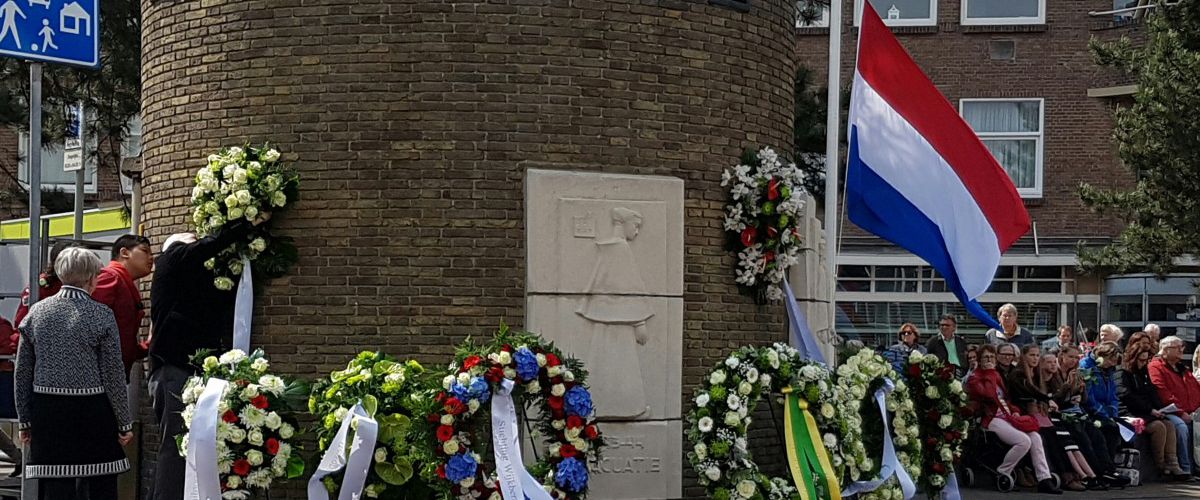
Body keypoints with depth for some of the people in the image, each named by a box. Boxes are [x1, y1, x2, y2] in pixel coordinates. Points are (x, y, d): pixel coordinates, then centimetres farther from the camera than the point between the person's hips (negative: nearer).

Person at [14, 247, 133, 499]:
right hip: (92, 411, -3)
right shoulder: (101, 315, -6)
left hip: (48, 411, 3)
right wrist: (124, 423, 3)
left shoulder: (37, 312, 4)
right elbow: (113, 376, -6)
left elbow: (23, 372, 7)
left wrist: (25, 419, 15)